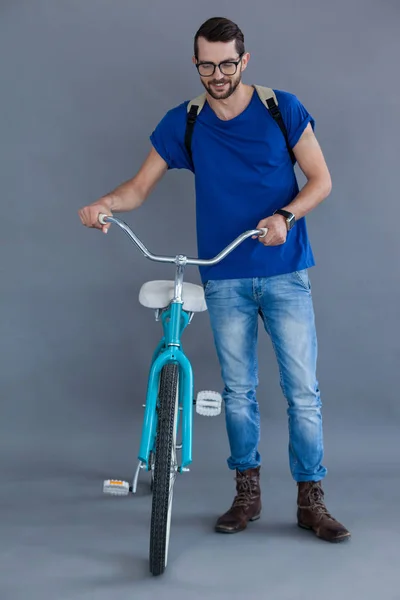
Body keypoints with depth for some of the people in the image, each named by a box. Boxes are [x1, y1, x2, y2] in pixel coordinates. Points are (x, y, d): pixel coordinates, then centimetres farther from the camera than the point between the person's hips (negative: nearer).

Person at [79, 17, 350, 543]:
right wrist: (106, 203, -18)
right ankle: (247, 493, 23)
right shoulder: (183, 123, 3)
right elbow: (141, 186, 4)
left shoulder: (282, 109, -1)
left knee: (303, 391, -1)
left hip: (285, 273, -1)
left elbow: (320, 179, 1)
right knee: (238, 390, 9)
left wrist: (285, 216, -18)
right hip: (225, 278, 2)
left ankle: (311, 500, 12)